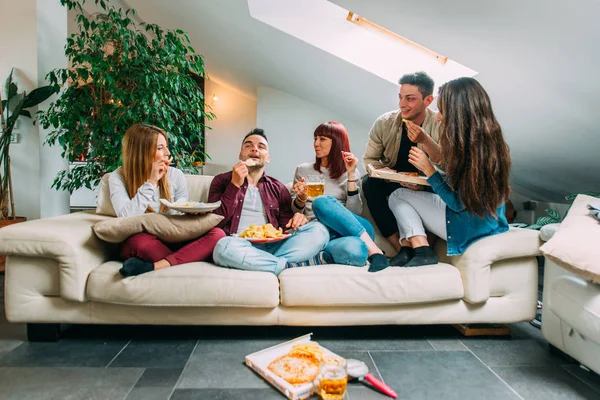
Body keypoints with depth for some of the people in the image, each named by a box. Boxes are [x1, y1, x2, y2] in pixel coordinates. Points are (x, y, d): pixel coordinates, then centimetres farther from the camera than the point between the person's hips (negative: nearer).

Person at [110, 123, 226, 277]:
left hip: (172, 241, 3)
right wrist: (151, 182, -17)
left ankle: (151, 267, -32)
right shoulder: (118, 177, -2)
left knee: (217, 234, -24)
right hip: (141, 246, -3)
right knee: (140, 241, -39)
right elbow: (127, 217, -18)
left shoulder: (176, 175, 3)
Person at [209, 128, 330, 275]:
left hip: (272, 247, 2)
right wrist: (235, 185, -5)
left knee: (318, 229, -19)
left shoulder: (278, 188, 20)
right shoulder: (222, 181, 14)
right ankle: (295, 265, -23)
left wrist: (298, 219, -6)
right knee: (224, 246, -38)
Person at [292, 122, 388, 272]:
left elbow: (354, 212, -2)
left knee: (322, 202, -33)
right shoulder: (303, 170, 15)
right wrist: (301, 198, -7)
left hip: (352, 230, 2)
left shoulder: (352, 173, 12)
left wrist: (351, 174, -7)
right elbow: (294, 213, 15)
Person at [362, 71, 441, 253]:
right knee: (370, 183, -28)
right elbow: (368, 159, -7)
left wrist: (425, 140, -39)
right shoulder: (384, 123, -11)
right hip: (393, 183, 2)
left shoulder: (440, 125, -15)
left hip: (426, 186, -1)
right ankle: (402, 246, -27)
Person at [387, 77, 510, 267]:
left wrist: (428, 169, -15)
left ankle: (421, 250, -8)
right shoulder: (491, 141, 0)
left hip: (472, 228, -9)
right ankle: (419, 250, -2)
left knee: (399, 196, 2)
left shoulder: (468, 146, -26)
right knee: (398, 195, 10)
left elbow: (459, 203, -19)